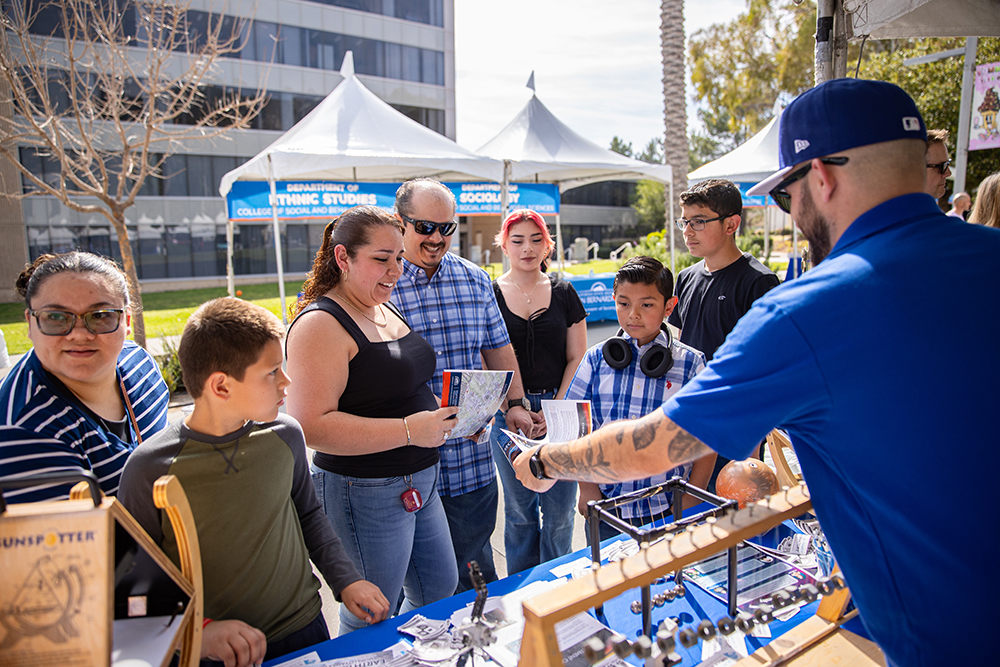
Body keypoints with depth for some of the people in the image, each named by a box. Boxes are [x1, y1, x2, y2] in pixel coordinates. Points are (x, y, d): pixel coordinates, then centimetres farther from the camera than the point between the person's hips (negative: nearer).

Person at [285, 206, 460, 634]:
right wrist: (409, 430, -28)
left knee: (441, 590, 23)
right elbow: (311, 426, -26)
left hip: (418, 482, 9)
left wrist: (446, 411, 4)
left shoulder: (385, 310, 10)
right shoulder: (321, 323, -18)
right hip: (366, 493, -9)